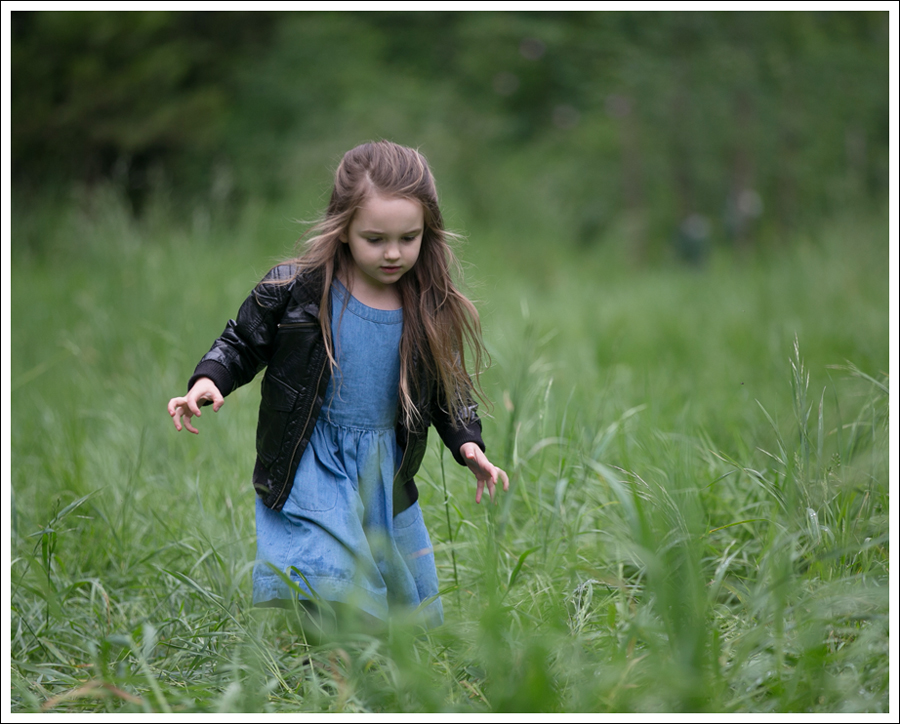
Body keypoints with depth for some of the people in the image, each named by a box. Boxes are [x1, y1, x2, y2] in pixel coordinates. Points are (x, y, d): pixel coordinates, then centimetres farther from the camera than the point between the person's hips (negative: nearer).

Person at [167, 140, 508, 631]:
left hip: (387, 474, 4)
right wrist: (208, 381, -17)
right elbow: (242, 344, 0)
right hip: (308, 468, -4)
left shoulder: (431, 311, -5)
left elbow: (449, 390, 7)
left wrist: (468, 445, -8)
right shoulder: (294, 290, -13)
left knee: (413, 610, 15)